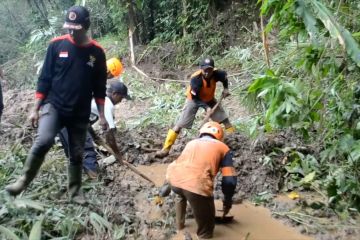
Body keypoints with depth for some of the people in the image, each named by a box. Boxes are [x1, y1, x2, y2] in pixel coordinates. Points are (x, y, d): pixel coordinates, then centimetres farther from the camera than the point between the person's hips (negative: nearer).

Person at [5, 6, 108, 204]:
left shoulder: (96, 52, -2)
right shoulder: (57, 45, -4)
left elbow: (99, 87, 5)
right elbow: (44, 79, -1)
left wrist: (101, 115, 3)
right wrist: (35, 109, -3)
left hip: (80, 113, 2)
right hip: (53, 105, -1)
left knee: (76, 154, 8)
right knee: (43, 141, -25)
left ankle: (75, 191, 27)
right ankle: (23, 181, -6)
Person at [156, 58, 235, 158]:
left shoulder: (216, 73, -25)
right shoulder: (196, 78, -36)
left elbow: (224, 76, 1)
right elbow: (195, 97, -29)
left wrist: (226, 89, -12)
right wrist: (206, 107, -39)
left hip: (209, 99, 4)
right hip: (194, 100, -4)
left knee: (225, 119, 2)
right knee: (179, 125, -9)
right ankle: (165, 149, -5)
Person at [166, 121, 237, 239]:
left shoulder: (191, 143, 32)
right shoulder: (223, 148, 21)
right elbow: (230, 179, 16)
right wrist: (227, 200, 33)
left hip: (173, 178, 6)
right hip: (197, 185, -5)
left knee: (181, 194, 43)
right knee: (206, 227, 19)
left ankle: (179, 224, 50)